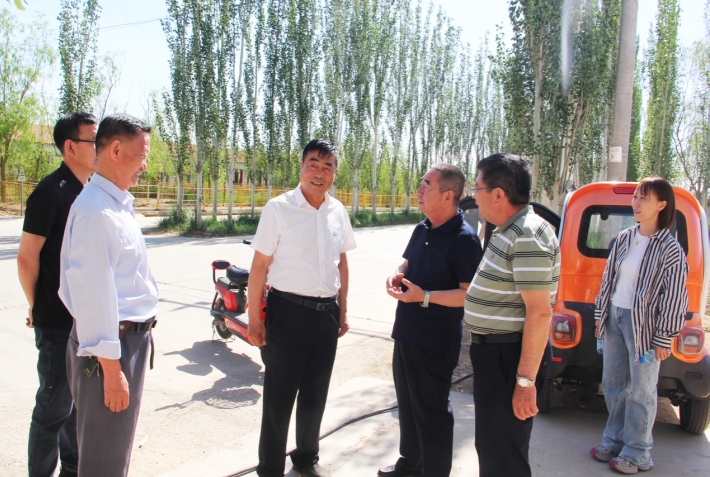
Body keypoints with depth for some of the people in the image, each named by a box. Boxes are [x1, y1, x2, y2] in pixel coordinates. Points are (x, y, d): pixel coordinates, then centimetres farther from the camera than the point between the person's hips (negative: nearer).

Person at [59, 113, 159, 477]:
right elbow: (92, 293, -24)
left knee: (117, 447, 23)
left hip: (130, 336, 10)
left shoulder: (118, 204, 12)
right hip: (110, 345, -10)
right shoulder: (96, 210, -20)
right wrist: (111, 369, -21)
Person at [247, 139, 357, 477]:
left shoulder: (338, 212, 6)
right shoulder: (279, 208, -8)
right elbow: (260, 265, -8)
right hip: (288, 310, -4)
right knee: (279, 396, 5)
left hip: (326, 312, 5)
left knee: (315, 395, 17)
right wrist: (254, 319, -10)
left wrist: (342, 311, 14)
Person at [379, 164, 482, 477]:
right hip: (406, 333, 9)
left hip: (435, 342, -9)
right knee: (407, 403, 21)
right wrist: (397, 275, 0)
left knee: (431, 410, 6)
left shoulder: (463, 238, -19)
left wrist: (424, 296, -28)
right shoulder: (422, 229, 7)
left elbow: (468, 294, -24)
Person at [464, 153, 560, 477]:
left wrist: (525, 380, -24)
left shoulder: (527, 238, -21)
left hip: (508, 357, -10)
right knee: (490, 446, 24)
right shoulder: (508, 231, 11)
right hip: (492, 352, 10)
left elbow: (539, 312, -24)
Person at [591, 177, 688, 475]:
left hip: (643, 325, -6)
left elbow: (674, 297, -11)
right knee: (613, 384, 15)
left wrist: (663, 339, -11)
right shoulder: (624, 238, 7)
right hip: (615, 317, 6)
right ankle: (614, 441, 30)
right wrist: (600, 315, 12)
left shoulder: (669, 248, -11)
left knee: (640, 392, 5)